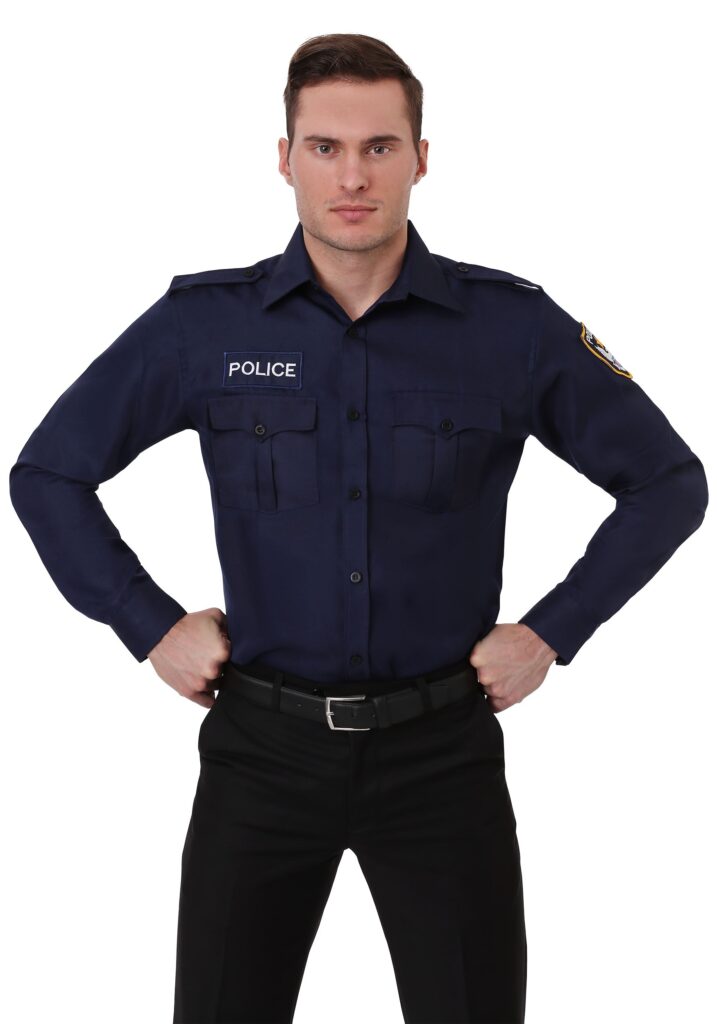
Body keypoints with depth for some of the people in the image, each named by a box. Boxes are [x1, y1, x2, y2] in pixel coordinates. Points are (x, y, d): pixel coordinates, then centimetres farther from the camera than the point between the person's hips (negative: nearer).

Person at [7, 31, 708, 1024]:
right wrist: (149, 625, 0)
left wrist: (552, 632, -1)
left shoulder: (513, 324, -4)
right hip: (263, 750, 1)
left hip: (441, 752, 0)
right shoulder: (202, 323, -3)